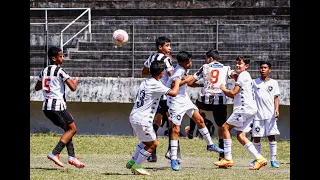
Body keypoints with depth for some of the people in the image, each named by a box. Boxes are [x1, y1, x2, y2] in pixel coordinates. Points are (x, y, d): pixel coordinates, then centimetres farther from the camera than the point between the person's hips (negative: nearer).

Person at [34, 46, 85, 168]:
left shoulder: (44, 71, 13)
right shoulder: (60, 71, -11)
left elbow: (37, 88, 26)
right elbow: (73, 88, -16)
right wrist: (75, 82, 6)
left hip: (46, 107, 8)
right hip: (58, 106, -8)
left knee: (68, 129, 17)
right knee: (72, 129, 1)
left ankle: (71, 157, 7)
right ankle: (55, 153, -10)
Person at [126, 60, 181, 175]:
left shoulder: (145, 82, 12)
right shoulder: (155, 84, -15)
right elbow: (173, 93, -20)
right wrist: (177, 83, 1)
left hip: (134, 117, 9)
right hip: (142, 120, -9)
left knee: (147, 141, 26)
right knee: (153, 143, 2)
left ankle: (132, 162, 26)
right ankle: (136, 166, 5)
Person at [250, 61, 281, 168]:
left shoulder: (273, 83, 9)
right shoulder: (255, 82, 9)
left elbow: (276, 98, 7)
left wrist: (276, 109, -6)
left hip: (270, 115, -1)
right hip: (257, 114, 1)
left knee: (271, 136, -4)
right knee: (256, 137, 2)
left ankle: (273, 159, -2)